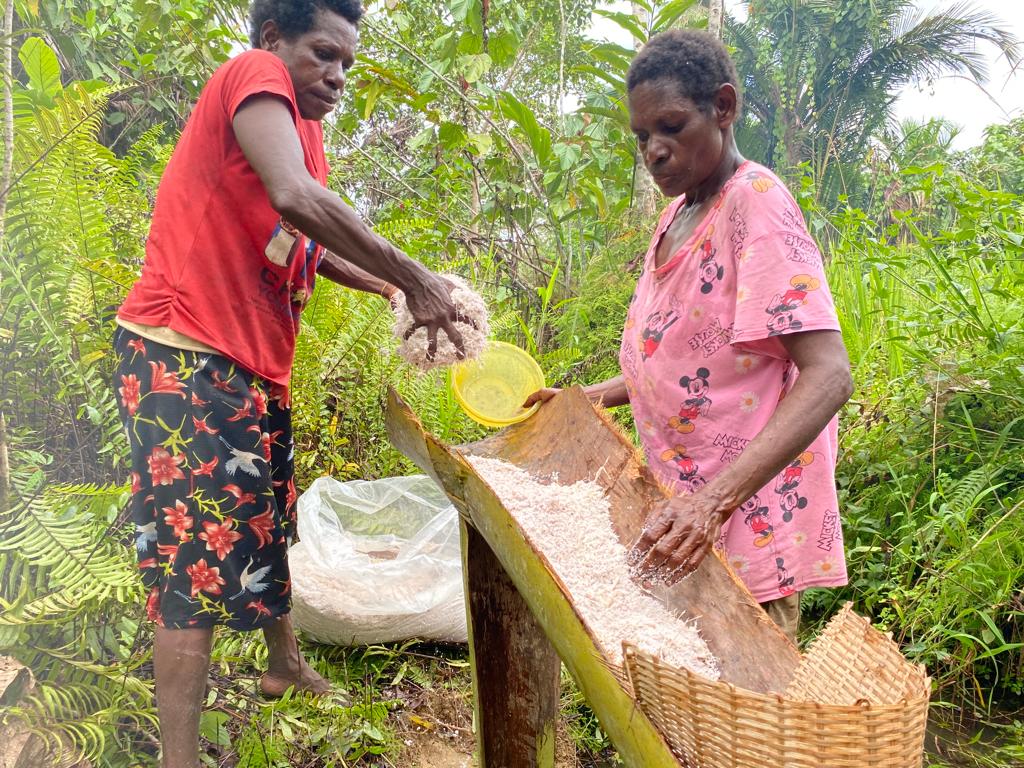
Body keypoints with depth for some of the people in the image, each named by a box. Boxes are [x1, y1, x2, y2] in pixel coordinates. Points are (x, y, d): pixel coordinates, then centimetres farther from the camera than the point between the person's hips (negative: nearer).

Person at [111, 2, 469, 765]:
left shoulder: (306, 130, 17)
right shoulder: (254, 75, -11)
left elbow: (315, 249, 21)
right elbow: (295, 199, -28)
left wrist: (399, 292, 8)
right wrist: (413, 277, -23)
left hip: (255, 365, 10)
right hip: (184, 359, -10)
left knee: (266, 525, 22)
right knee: (198, 557, -7)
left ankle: (286, 666, 42)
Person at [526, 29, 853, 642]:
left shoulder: (755, 203, -13)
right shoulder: (678, 215, 13)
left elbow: (828, 376, -24)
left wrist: (714, 499, -34)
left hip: (745, 523, -7)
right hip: (686, 509, 8)